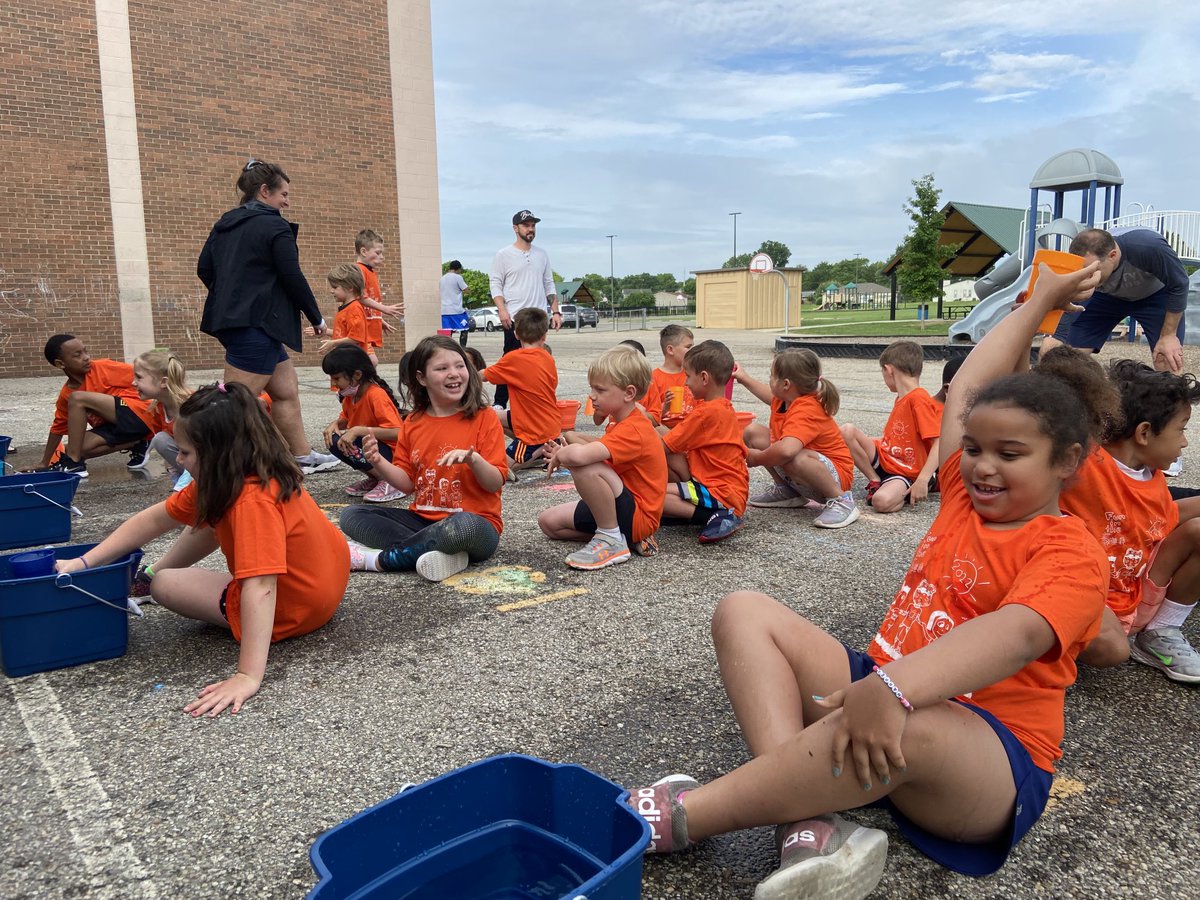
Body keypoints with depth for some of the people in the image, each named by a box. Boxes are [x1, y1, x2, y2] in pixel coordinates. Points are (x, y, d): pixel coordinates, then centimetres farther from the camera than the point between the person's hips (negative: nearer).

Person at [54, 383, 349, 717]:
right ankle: (154, 571, 36)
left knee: (164, 586, 4)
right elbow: (156, 518, 2)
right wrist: (83, 562, 0)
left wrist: (248, 677, -43)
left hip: (292, 609, -8)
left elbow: (260, 590, -40)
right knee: (207, 516, 19)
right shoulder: (228, 477, -3)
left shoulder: (253, 502, -32)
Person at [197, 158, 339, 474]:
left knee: (286, 390, 18)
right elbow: (293, 277, -11)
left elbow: (204, 269, 17)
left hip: (230, 318, 10)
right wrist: (317, 318, -1)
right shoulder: (274, 226, -9)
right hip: (257, 325, -10)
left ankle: (302, 456, 27)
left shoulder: (225, 224, 15)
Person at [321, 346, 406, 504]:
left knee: (342, 442, -23)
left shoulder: (376, 395, -22)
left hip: (394, 453, -9)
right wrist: (335, 424, -2)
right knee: (334, 440, -4)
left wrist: (358, 430, -32)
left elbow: (396, 433, -31)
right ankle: (375, 478, 6)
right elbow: (345, 420, 21)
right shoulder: (350, 395, 3)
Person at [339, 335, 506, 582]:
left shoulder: (484, 419, -4)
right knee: (350, 516, -8)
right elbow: (407, 482, 9)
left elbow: (496, 483, -6)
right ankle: (443, 554, -26)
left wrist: (473, 459, -25)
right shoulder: (413, 423, 9)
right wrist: (378, 462, -8)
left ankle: (376, 559, -22)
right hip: (423, 519, 6)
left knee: (463, 526, -41)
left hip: (476, 520, -5)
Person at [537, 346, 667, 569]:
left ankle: (611, 540, -15)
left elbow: (578, 456, -39)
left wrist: (559, 456, -17)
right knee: (548, 522, 8)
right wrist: (565, 453, -7)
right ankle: (629, 537, 4)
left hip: (638, 517, -11)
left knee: (585, 469, -33)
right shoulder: (623, 423, 12)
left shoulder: (632, 430, -24)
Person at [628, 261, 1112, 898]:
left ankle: (681, 818, -28)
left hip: (987, 752, -7)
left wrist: (891, 691, -47)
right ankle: (807, 824, -29)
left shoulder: (1071, 553, -9)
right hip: (888, 687, 8)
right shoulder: (966, 496, 13)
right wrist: (1038, 302, 32)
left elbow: (1016, 633, -30)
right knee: (744, 611, -9)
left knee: (909, 728, -44)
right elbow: (966, 388, 21)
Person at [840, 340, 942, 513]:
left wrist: (922, 481, -30)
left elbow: (939, 443, -24)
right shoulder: (901, 399, 12)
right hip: (885, 459, 9)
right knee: (847, 431, -11)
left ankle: (906, 494, -4)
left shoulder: (919, 400, -17)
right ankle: (875, 481, -1)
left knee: (882, 501, -38)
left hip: (907, 473, -9)